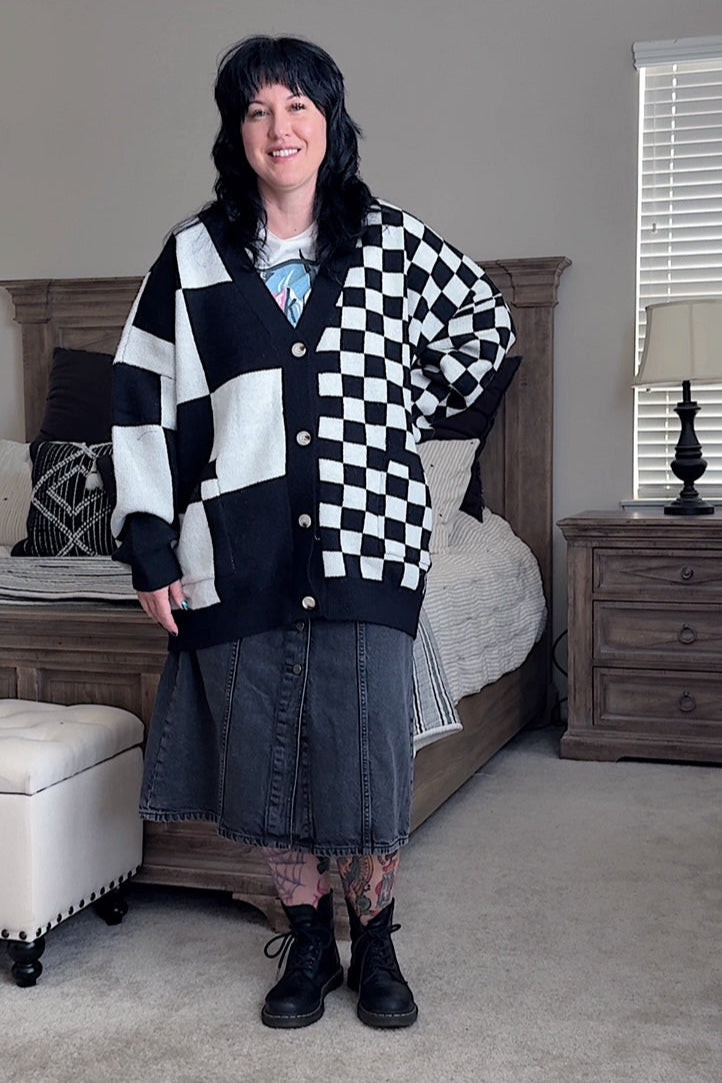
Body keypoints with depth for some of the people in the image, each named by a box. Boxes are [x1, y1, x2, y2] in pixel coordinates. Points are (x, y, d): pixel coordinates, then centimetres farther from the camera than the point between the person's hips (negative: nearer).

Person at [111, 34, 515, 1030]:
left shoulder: (391, 240, 4)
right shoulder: (194, 256, 4)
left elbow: (487, 322, 18)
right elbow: (143, 398, 3)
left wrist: (416, 411, 9)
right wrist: (150, 547, -2)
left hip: (366, 540, -1)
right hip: (240, 551, 1)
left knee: (367, 748, 0)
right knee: (264, 752, 7)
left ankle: (374, 940, 23)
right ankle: (309, 941, 27)